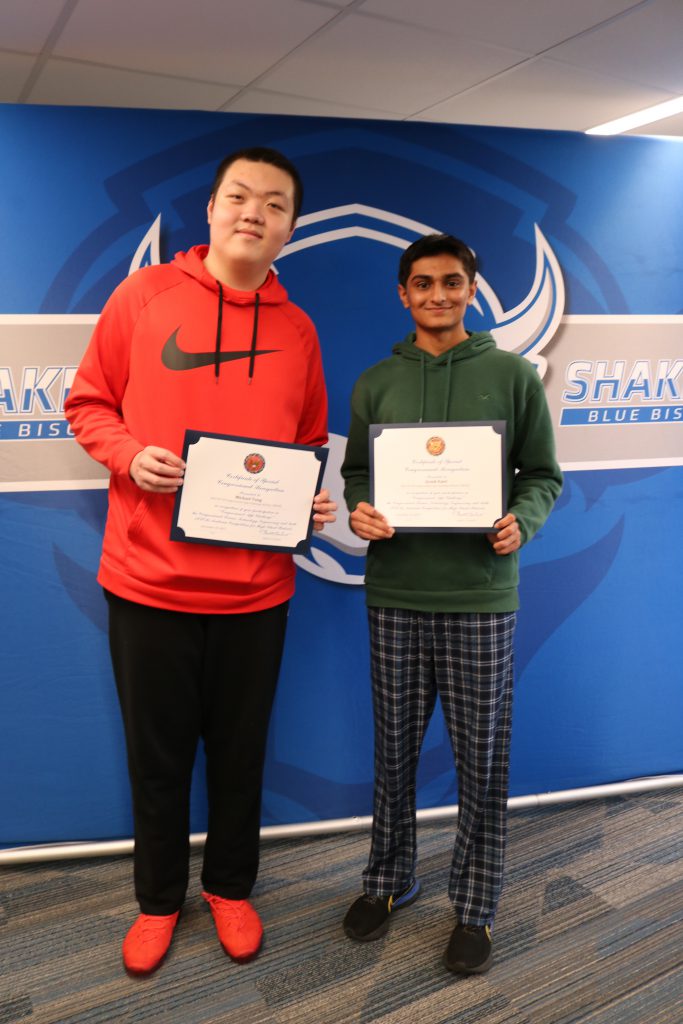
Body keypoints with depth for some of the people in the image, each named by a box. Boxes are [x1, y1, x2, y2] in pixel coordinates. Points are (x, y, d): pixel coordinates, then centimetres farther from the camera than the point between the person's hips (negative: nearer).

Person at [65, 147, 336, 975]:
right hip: (148, 578, -1)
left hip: (257, 586, 2)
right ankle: (158, 899, 39)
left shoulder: (298, 330, 6)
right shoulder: (142, 296, -1)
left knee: (240, 749, 16)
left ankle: (230, 887, 41)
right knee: (157, 753, 14)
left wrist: (314, 498, -4)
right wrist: (130, 454, -14)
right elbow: (88, 404, 4)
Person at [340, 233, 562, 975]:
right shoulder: (375, 384, 8)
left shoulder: (512, 376, 2)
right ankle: (388, 881, 36)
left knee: (482, 758, 8)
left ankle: (475, 907, 28)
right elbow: (355, 474, 11)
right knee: (394, 749, 14)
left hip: (481, 597, -1)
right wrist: (359, 513, -10)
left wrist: (521, 521, -16)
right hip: (394, 594, 2)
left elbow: (544, 476, 4)